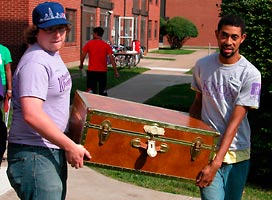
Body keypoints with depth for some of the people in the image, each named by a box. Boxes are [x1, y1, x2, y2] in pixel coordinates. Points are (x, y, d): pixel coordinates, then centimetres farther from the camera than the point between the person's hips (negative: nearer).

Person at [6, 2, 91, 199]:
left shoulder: (53, 54, 11)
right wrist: (70, 146, -25)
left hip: (53, 151, 10)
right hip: (34, 155, -10)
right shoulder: (36, 62, -21)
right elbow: (31, 114, -30)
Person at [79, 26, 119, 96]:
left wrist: (81, 65, 16)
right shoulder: (106, 45, 0)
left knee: (91, 91, 0)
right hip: (103, 71, 2)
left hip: (91, 71, -2)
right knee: (103, 91, 15)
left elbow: (83, 55, -2)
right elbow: (111, 58, -6)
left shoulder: (89, 43, -4)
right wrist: (116, 71, -4)